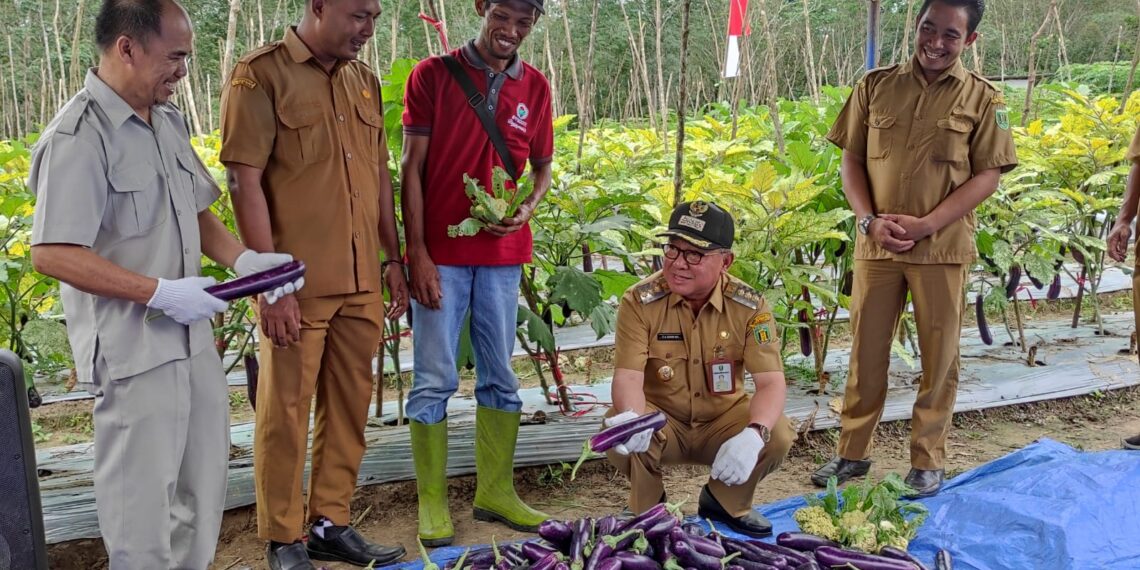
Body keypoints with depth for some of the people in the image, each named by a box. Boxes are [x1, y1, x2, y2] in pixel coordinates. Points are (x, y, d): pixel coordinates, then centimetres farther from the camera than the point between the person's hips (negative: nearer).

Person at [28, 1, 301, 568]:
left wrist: (244, 260, 0)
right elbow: (52, 254, -22)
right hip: (132, 349, -8)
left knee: (203, 476, 19)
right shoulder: (78, 137, -18)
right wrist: (161, 293, -24)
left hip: (192, 338, 9)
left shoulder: (168, 120, 8)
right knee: (144, 497, 3)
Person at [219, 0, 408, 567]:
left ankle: (331, 524, 25)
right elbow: (245, 183, -12)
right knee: (286, 410, 3)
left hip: (361, 281, 6)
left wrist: (392, 259, 15)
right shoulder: (261, 74, -7)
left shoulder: (363, 79, 13)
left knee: (349, 405, 12)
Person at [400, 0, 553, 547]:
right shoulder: (432, 75, -3)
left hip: (502, 253, 4)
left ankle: (496, 491, 23)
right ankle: (432, 502, 11)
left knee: (500, 376, 10)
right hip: (440, 253, -3)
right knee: (434, 379, 0)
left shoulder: (534, 87, 7)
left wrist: (528, 207, -7)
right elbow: (412, 168, -4)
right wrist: (416, 253, -10)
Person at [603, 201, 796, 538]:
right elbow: (628, 376, -23)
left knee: (777, 435, -25)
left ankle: (726, 504, 7)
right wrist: (631, 418, -49)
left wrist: (753, 434, -43)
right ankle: (647, 511, 1)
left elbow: (771, 382, -21)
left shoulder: (750, 305, -15)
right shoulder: (639, 301, -18)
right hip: (661, 420, -1)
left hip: (723, 419, 2)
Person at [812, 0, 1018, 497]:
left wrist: (924, 224, -14)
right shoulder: (875, 86, 5)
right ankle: (852, 452, 21)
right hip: (877, 242, 2)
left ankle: (927, 460, 20)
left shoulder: (982, 98, -1)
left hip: (942, 247, -1)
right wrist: (869, 219, -9)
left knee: (939, 356, 7)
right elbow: (852, 159, 7)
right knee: (866, 350, 8)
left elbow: (987, 175, -4)